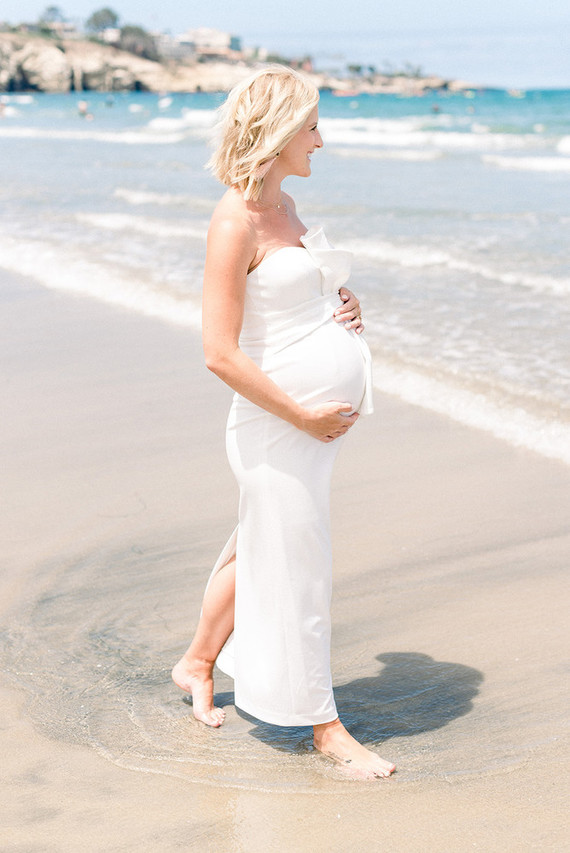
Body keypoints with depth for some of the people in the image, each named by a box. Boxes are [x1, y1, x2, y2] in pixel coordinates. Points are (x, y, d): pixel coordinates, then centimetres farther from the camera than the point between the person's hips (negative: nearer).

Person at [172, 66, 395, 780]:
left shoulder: (282, 205, 10)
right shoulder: (233, 223, -18)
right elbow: (220, 353, -22)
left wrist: (342, 307, 4)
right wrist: (303, 415, -18)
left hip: (329, 410, 9)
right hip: (281, 417, -9)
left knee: (259, 546, 22)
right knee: (295, 571, 5)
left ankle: (198, 663, 41)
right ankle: (324, 726, 18)